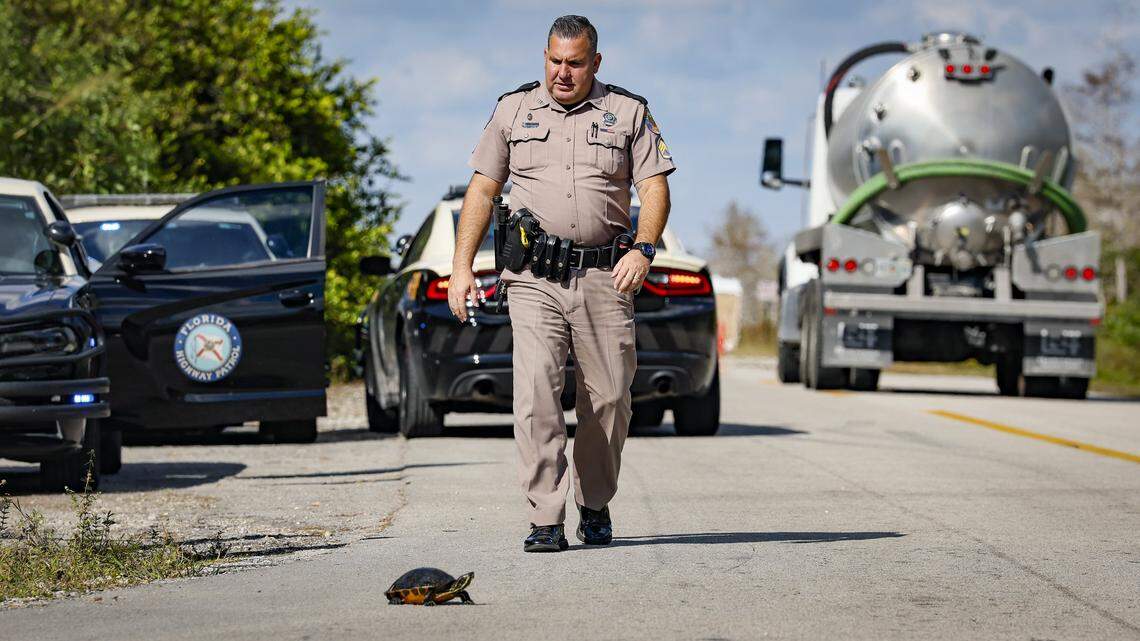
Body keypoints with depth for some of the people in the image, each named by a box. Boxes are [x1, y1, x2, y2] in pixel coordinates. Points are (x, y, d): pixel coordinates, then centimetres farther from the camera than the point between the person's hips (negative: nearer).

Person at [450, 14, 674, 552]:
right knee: (536, 392, -13)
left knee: (608, 398, 3)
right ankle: (546, 522, -14)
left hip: (604, 277, 0)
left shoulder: (629, 112, 9)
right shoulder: (513, 110, 12)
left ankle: (594, 507, 23)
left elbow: (654, 186, 3)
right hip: (534, 279, 0)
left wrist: (643, 250, -14)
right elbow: (482, 189, 13)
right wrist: (462, 265, 4)